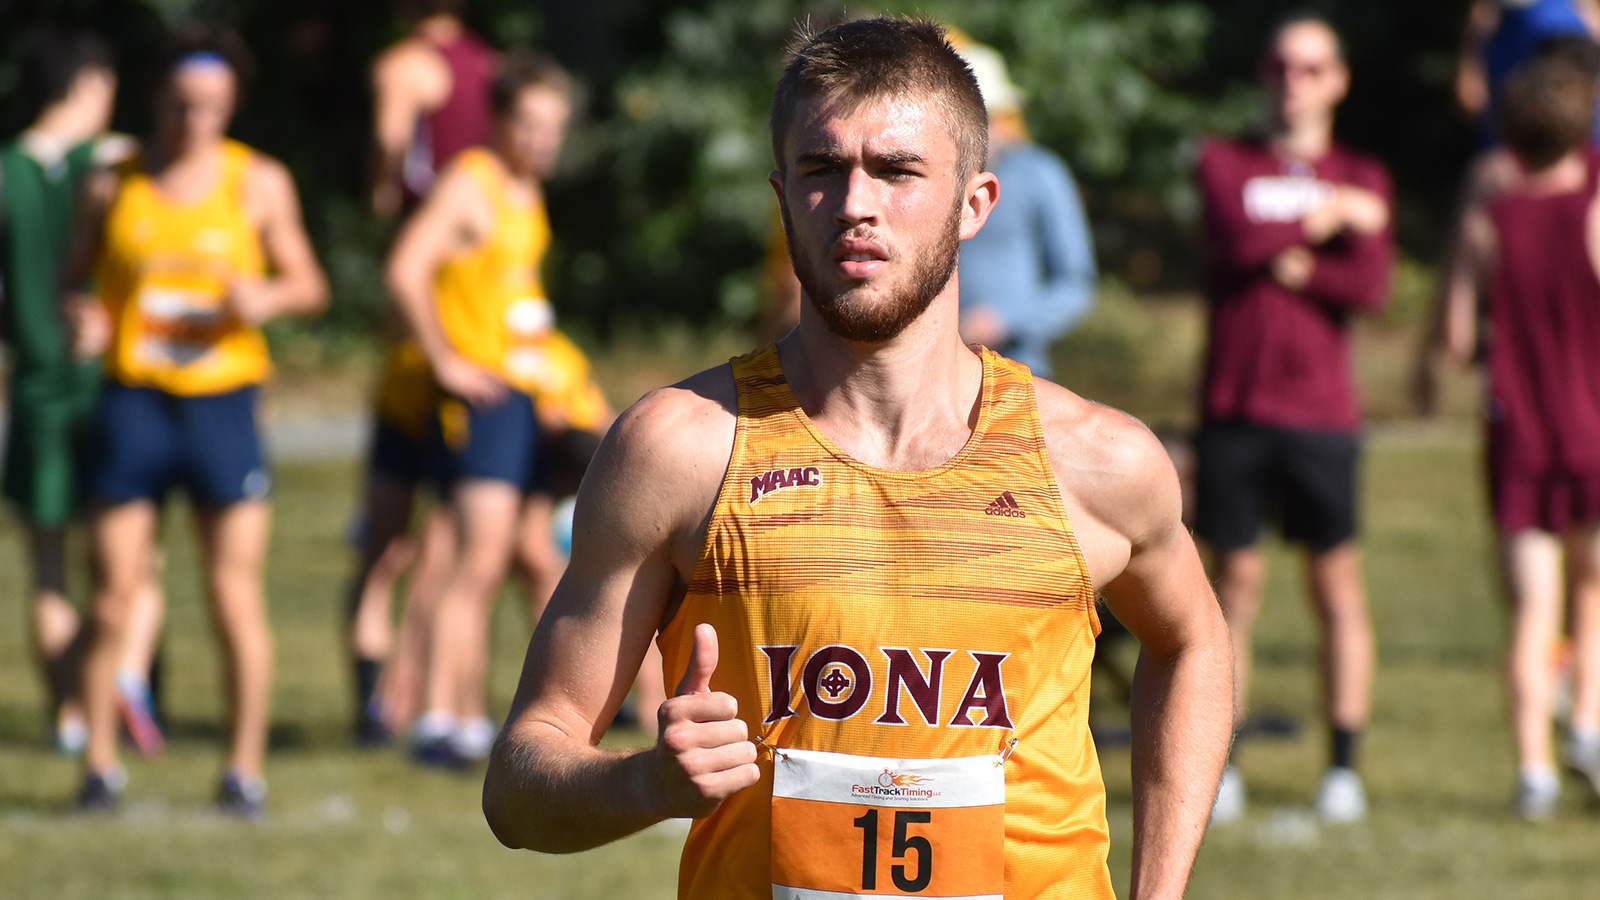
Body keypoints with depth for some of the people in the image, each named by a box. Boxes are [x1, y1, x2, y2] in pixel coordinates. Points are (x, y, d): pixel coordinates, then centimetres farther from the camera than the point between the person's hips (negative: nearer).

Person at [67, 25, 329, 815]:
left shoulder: (259, 183, 5)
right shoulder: (113, 187, 6)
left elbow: (310, 286, 9)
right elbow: (75, 278, 13)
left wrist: (269, 297, -13)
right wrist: (81, 319, -9)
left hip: (223, 401, 0)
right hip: (133, 396, 0)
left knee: (235, 596, -3)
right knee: (112, 596, -3)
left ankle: (245, 768, 5)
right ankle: (100, 762, 8)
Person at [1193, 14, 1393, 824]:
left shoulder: (1363, 180, 10)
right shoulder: (1223, 164, 10)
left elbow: (1372, 286, -5)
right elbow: (1237, 237, -11)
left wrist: (1290, 263, -8)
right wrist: (1327, 216, -3)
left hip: (1320, 413, 0)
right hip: (1234, 409, 0)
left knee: (1337, 588, -1)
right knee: (1234, 585, 0)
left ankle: (1344, 765, 3)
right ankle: (1219, 767, 4)